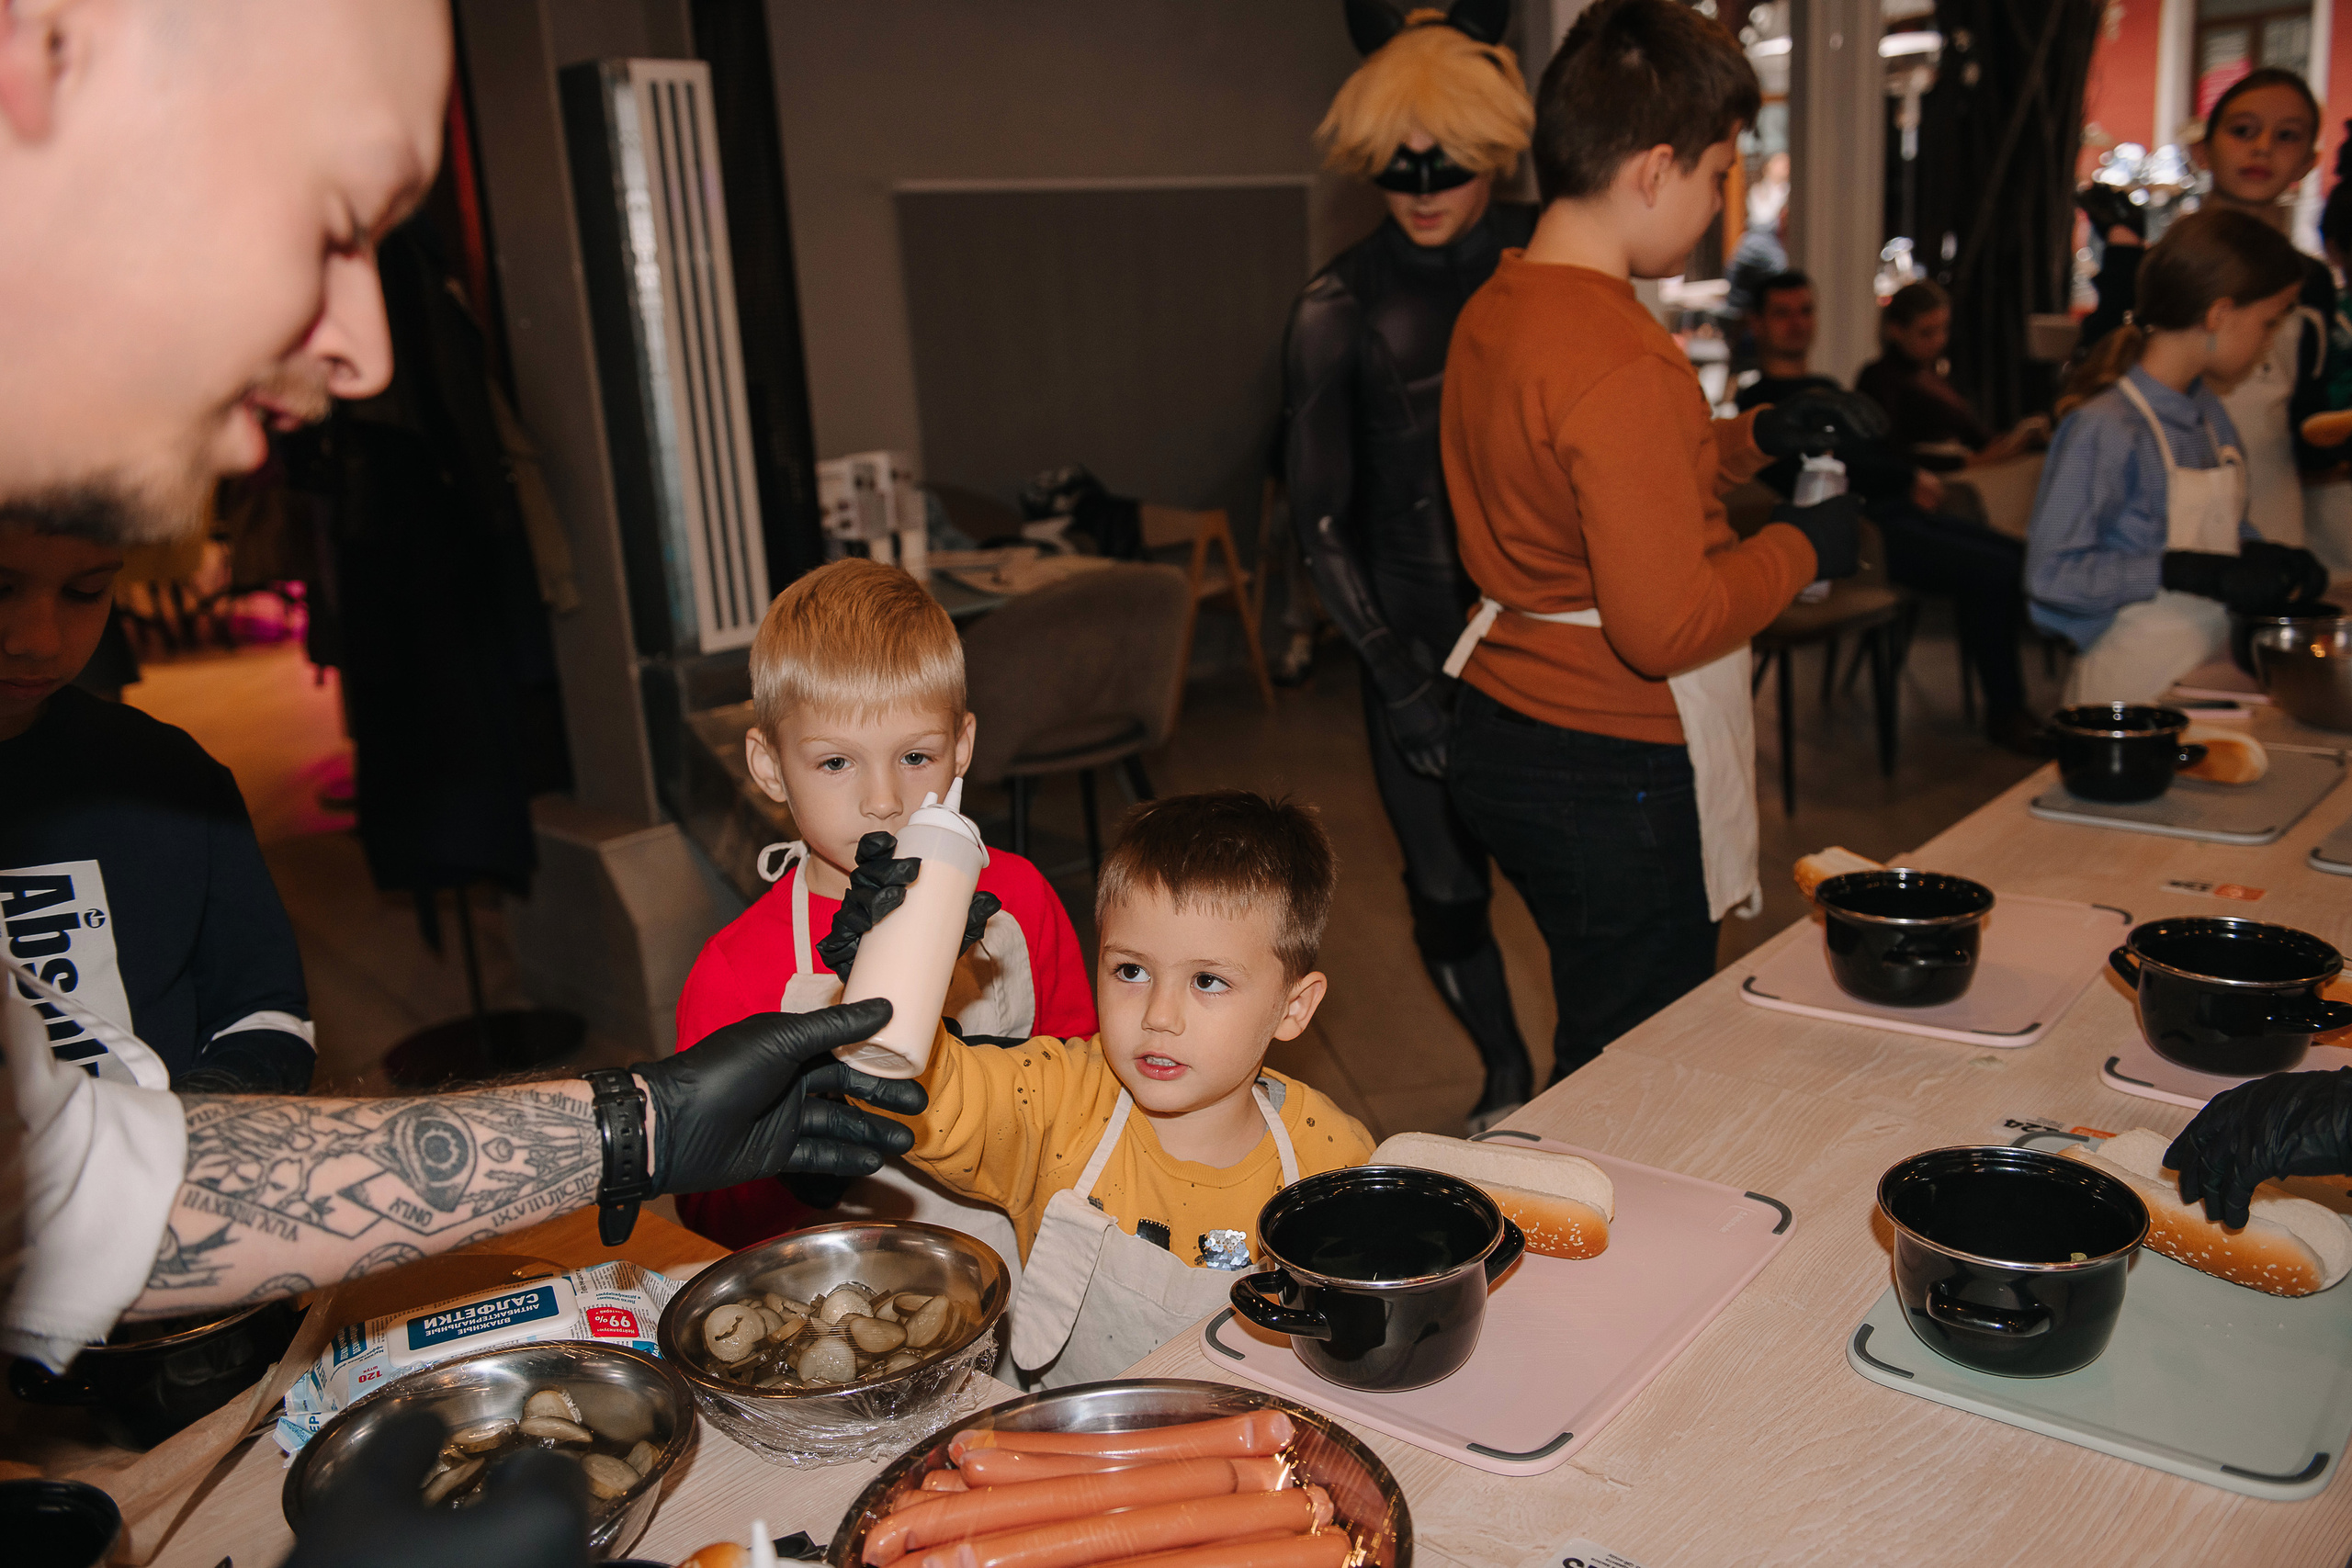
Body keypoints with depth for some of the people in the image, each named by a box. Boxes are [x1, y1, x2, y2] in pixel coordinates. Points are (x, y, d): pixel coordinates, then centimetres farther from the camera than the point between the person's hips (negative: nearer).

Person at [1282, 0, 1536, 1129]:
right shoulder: (1341, 307, -4)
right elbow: (1320, 516, -2)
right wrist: (1399, 678, -9)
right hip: (1420, 627, -1)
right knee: (1446, 886, 6)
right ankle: (1508, 1081, 33)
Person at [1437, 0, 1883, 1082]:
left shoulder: (1495, 308, 7)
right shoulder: (1619, 364, -23)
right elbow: (1665, 627, -25)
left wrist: (1752, 440, 14)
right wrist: (1799, 548, -9)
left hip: (1503, 738, 10)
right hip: (1614, 777, -10)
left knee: (1598, 1051, 22)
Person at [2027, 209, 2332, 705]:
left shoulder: (2209, 413, 12)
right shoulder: (2104, 428, -15)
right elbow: (2051, 573, -19)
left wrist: (2264, 556, 4)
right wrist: (2194, 573, -21)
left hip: (2218, 660, 8)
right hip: (2138, 686, -8)